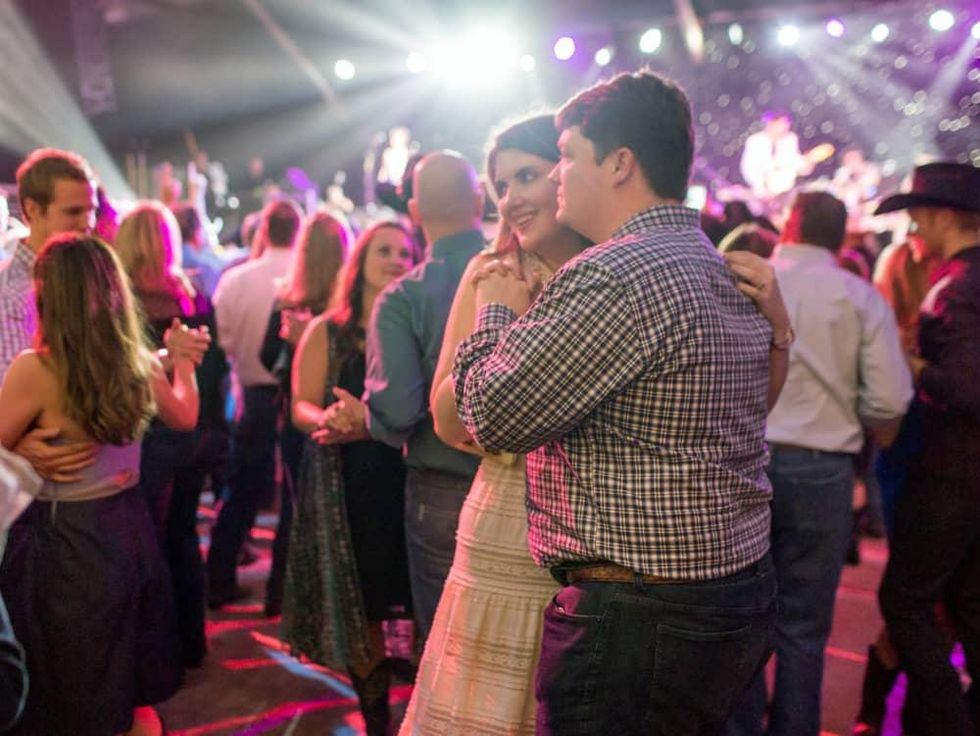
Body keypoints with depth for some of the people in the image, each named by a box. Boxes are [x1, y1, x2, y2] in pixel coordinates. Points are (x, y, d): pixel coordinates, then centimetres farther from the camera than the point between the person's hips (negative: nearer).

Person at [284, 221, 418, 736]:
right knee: (362, 615, 6)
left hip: (408, 481, 0)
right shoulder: (327, 331, 6)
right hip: (346, 488, 0)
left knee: (421, 612, -2)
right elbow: (302, 407, 0)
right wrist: (328, 422, -24)